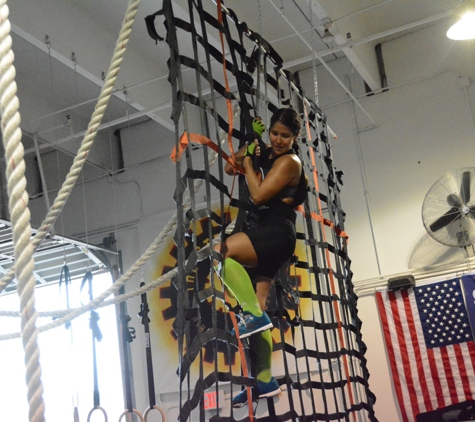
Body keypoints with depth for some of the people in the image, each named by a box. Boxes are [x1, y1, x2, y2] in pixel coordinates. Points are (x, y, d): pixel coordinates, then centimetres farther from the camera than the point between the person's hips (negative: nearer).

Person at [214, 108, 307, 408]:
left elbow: (258, 194, -13)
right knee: (257, 307, 3)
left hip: (277, 233, -9)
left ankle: (254, 314, -24)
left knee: (220, 251, -30)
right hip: (265, 236, 9)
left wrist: (248, 161, -3)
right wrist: (250, 141, 16)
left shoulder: (289, 161, -5)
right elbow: (230, 168, 25)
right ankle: (265, 380, 4)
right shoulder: (266, 155, 18)